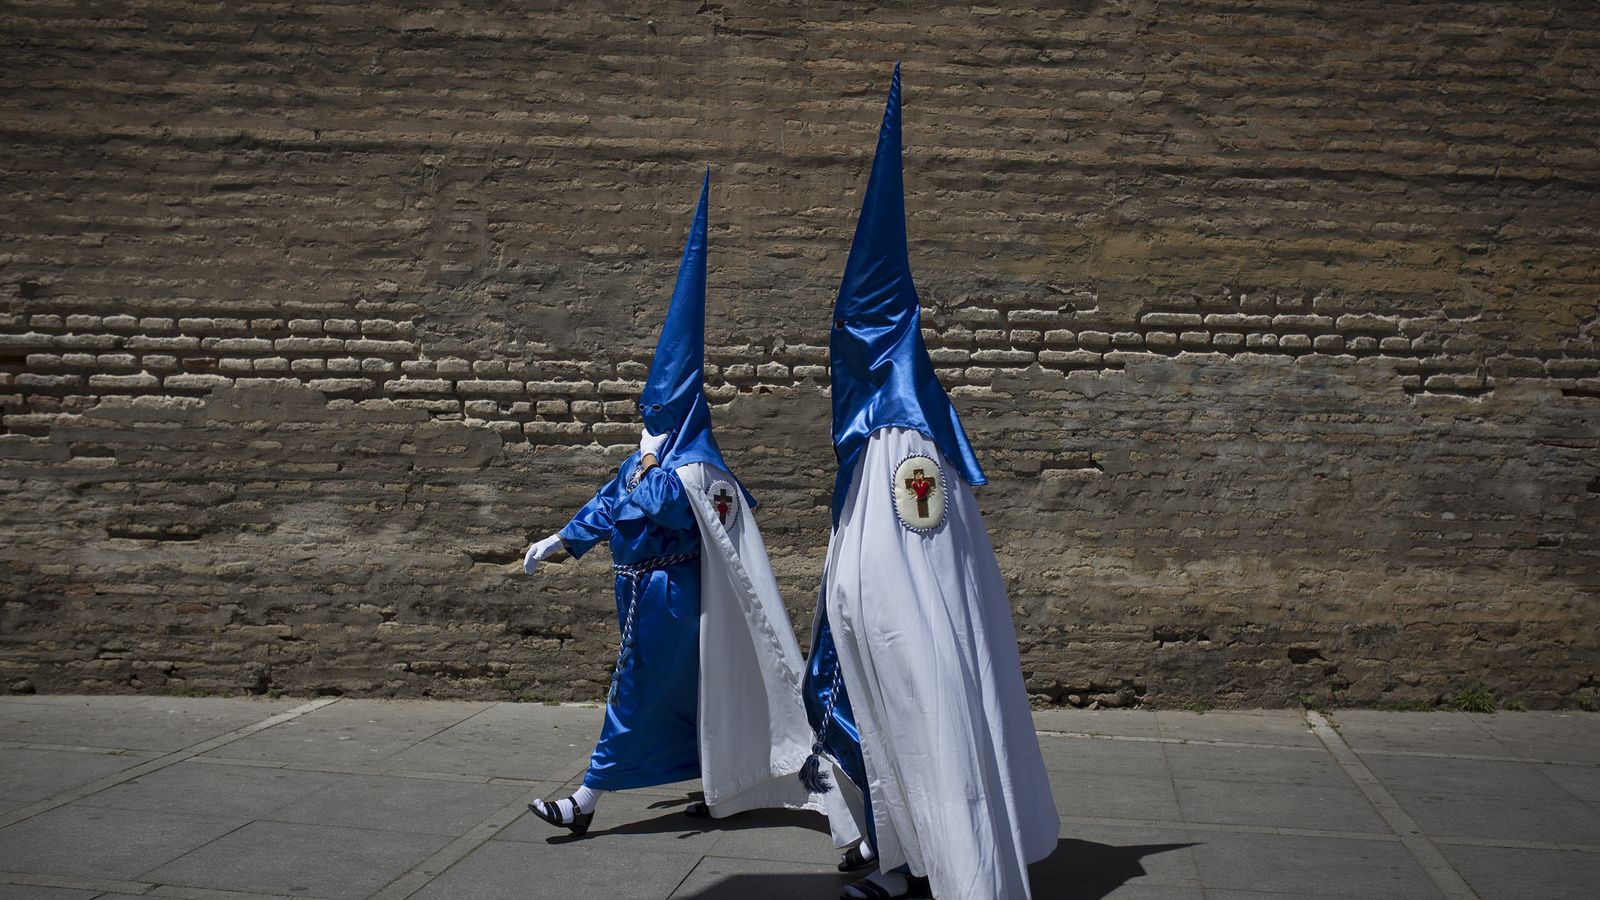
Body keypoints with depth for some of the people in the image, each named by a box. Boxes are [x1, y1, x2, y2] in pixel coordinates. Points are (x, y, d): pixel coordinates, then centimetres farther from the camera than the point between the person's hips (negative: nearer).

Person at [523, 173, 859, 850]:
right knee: (685, 689, 15)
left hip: (663, 590, -9)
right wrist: (558, 541, 21)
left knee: (636, 691, -3)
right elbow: (609, 504, 18)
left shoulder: (689, 463, -16)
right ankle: (725, 789, 27)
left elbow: (664, 507, -31)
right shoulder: (659, 453, 11)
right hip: (649, 586, 9)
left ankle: (586, 804, 3)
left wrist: (650, 465, -17)